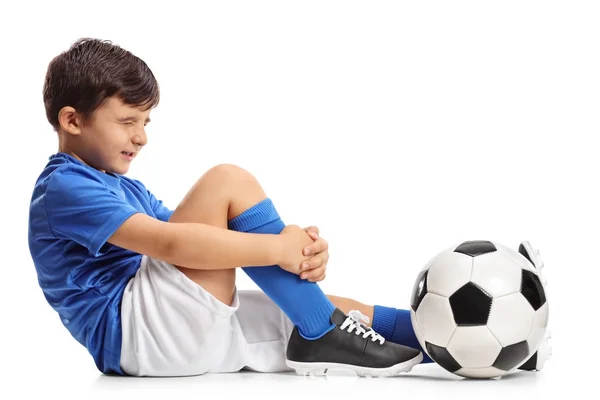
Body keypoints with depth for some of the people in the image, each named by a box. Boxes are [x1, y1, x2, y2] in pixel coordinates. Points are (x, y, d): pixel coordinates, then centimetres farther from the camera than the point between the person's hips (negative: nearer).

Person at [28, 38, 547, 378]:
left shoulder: (125, 189, 25)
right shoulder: (63, 189, -8)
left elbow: (186, 237, 10)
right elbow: (170, 244, -22)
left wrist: (296, 249, -8)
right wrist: (277, 248, -22)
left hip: (189, 332, 10)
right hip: (133, 331, -10)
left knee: (338, 309, 4)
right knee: (228, 182, -19)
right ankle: (319, 337, -16)